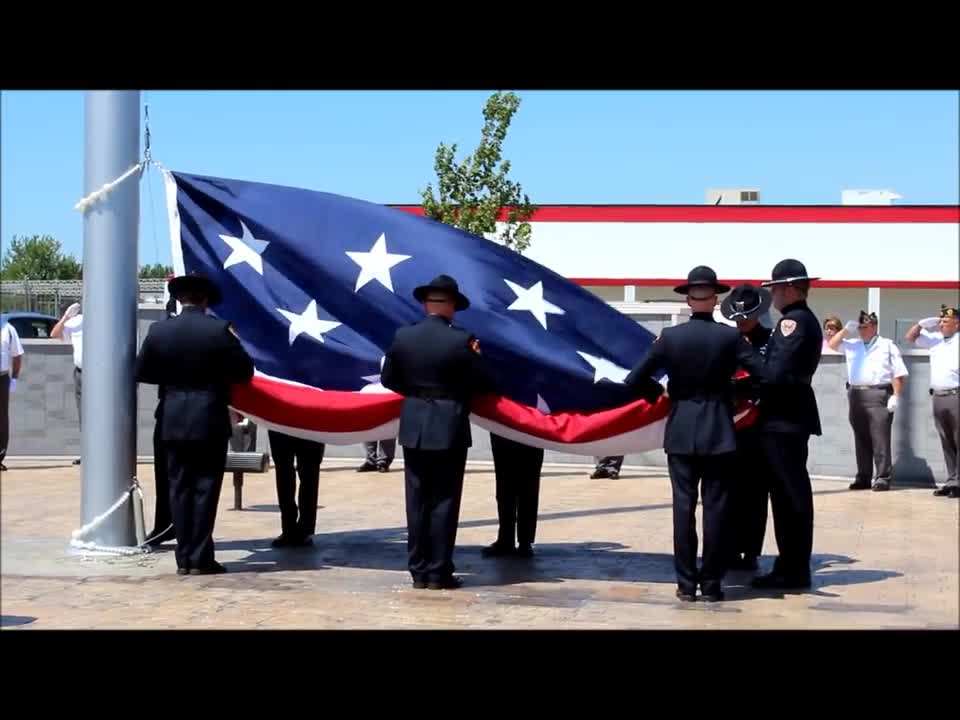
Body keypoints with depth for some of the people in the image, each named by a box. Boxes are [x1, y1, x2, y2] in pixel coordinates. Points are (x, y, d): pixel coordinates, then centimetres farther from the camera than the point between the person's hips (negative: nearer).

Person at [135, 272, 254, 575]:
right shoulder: (220, 329, -10)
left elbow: (142, 372, 5)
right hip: (210, 421, -3)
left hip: (173, 422, 3)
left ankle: (184, 558, 10)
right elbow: (245, 370, -5)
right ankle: (200, 558, 1)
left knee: (180, 488, 9)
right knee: (205, 488, 2)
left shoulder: (159, 330, -2)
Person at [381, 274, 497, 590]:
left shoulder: (403, 337, -2)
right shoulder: (460, 340, -13)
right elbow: (484, 383, -7)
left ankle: (419, 570, 14)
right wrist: (474, 357, 10)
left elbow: (388, 379, 7)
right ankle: (438, 571, 5)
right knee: (444, 502, 3)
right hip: (449, 429, -4)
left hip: (413, 428, 4)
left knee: (417, 501, 10)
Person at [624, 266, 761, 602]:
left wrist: (657, 393, 15)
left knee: (683, 506, 5)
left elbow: (634, 381, -3)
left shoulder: (670, 336, -3)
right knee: (715, 508, 4)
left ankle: (686, 583, 7)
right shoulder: (730, 336, -6)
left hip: (681, 431, 1)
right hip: (719, 431, -1)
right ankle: (712, 584, 6)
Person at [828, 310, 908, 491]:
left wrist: (896, 396, -11)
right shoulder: (852, 345, 20)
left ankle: (882, 478, -7)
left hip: (878, 394, -5)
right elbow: (832, 344, 20)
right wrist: (846, 330, 8)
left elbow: (898, 373, -1)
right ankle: (863, 478, 11)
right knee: (861, 439, 7)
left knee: (880, 439, -8)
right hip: (856, 395, 5)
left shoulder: (887, 345, 4)